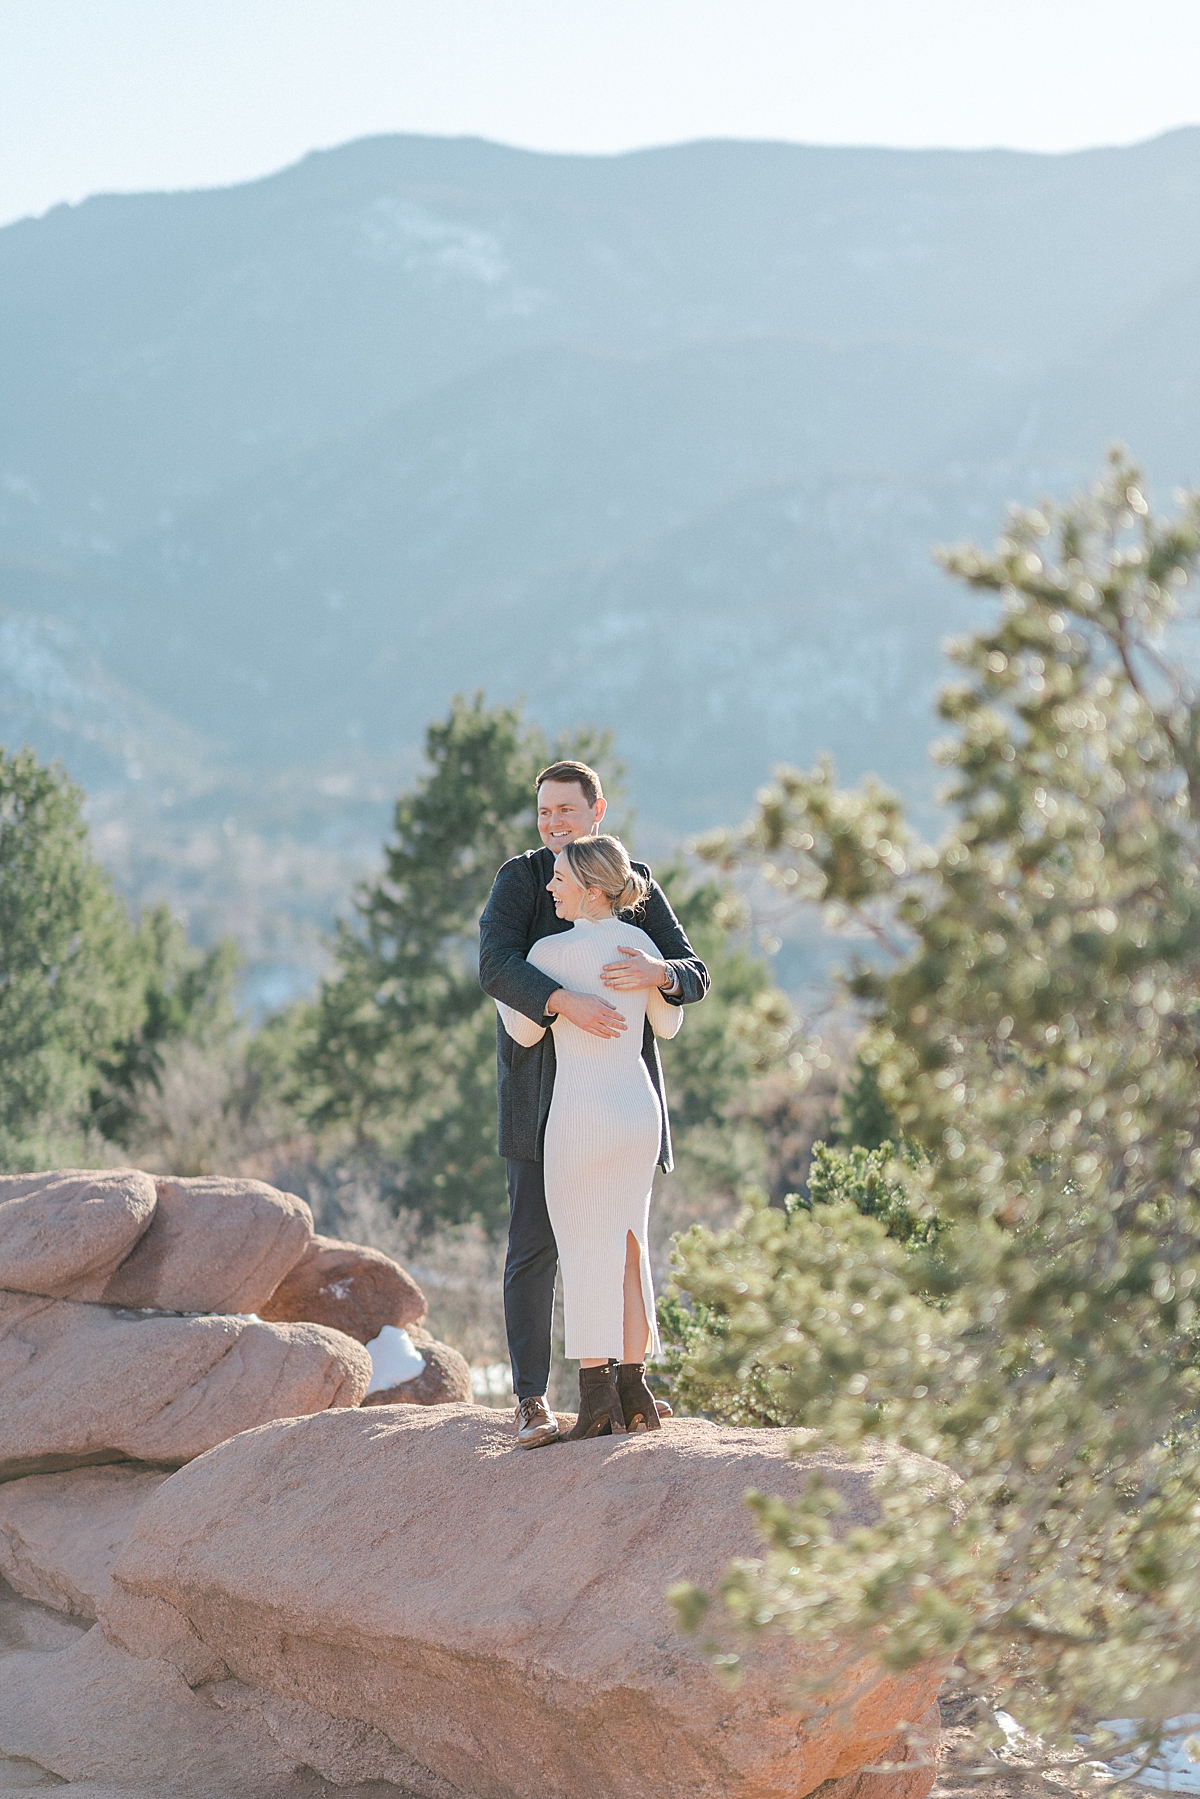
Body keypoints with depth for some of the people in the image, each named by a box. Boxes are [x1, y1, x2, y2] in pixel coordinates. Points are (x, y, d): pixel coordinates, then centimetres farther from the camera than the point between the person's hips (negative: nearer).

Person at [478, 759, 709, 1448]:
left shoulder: (637, 884, 6)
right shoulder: (521, 878, -3)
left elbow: (696, 975, -2)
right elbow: (497, 965, -20)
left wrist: (659, 971, -26)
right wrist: (566, 1002, -36)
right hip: (542, 1087, -3)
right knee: (535, 1243, -5)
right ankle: (533, 1399, -1)